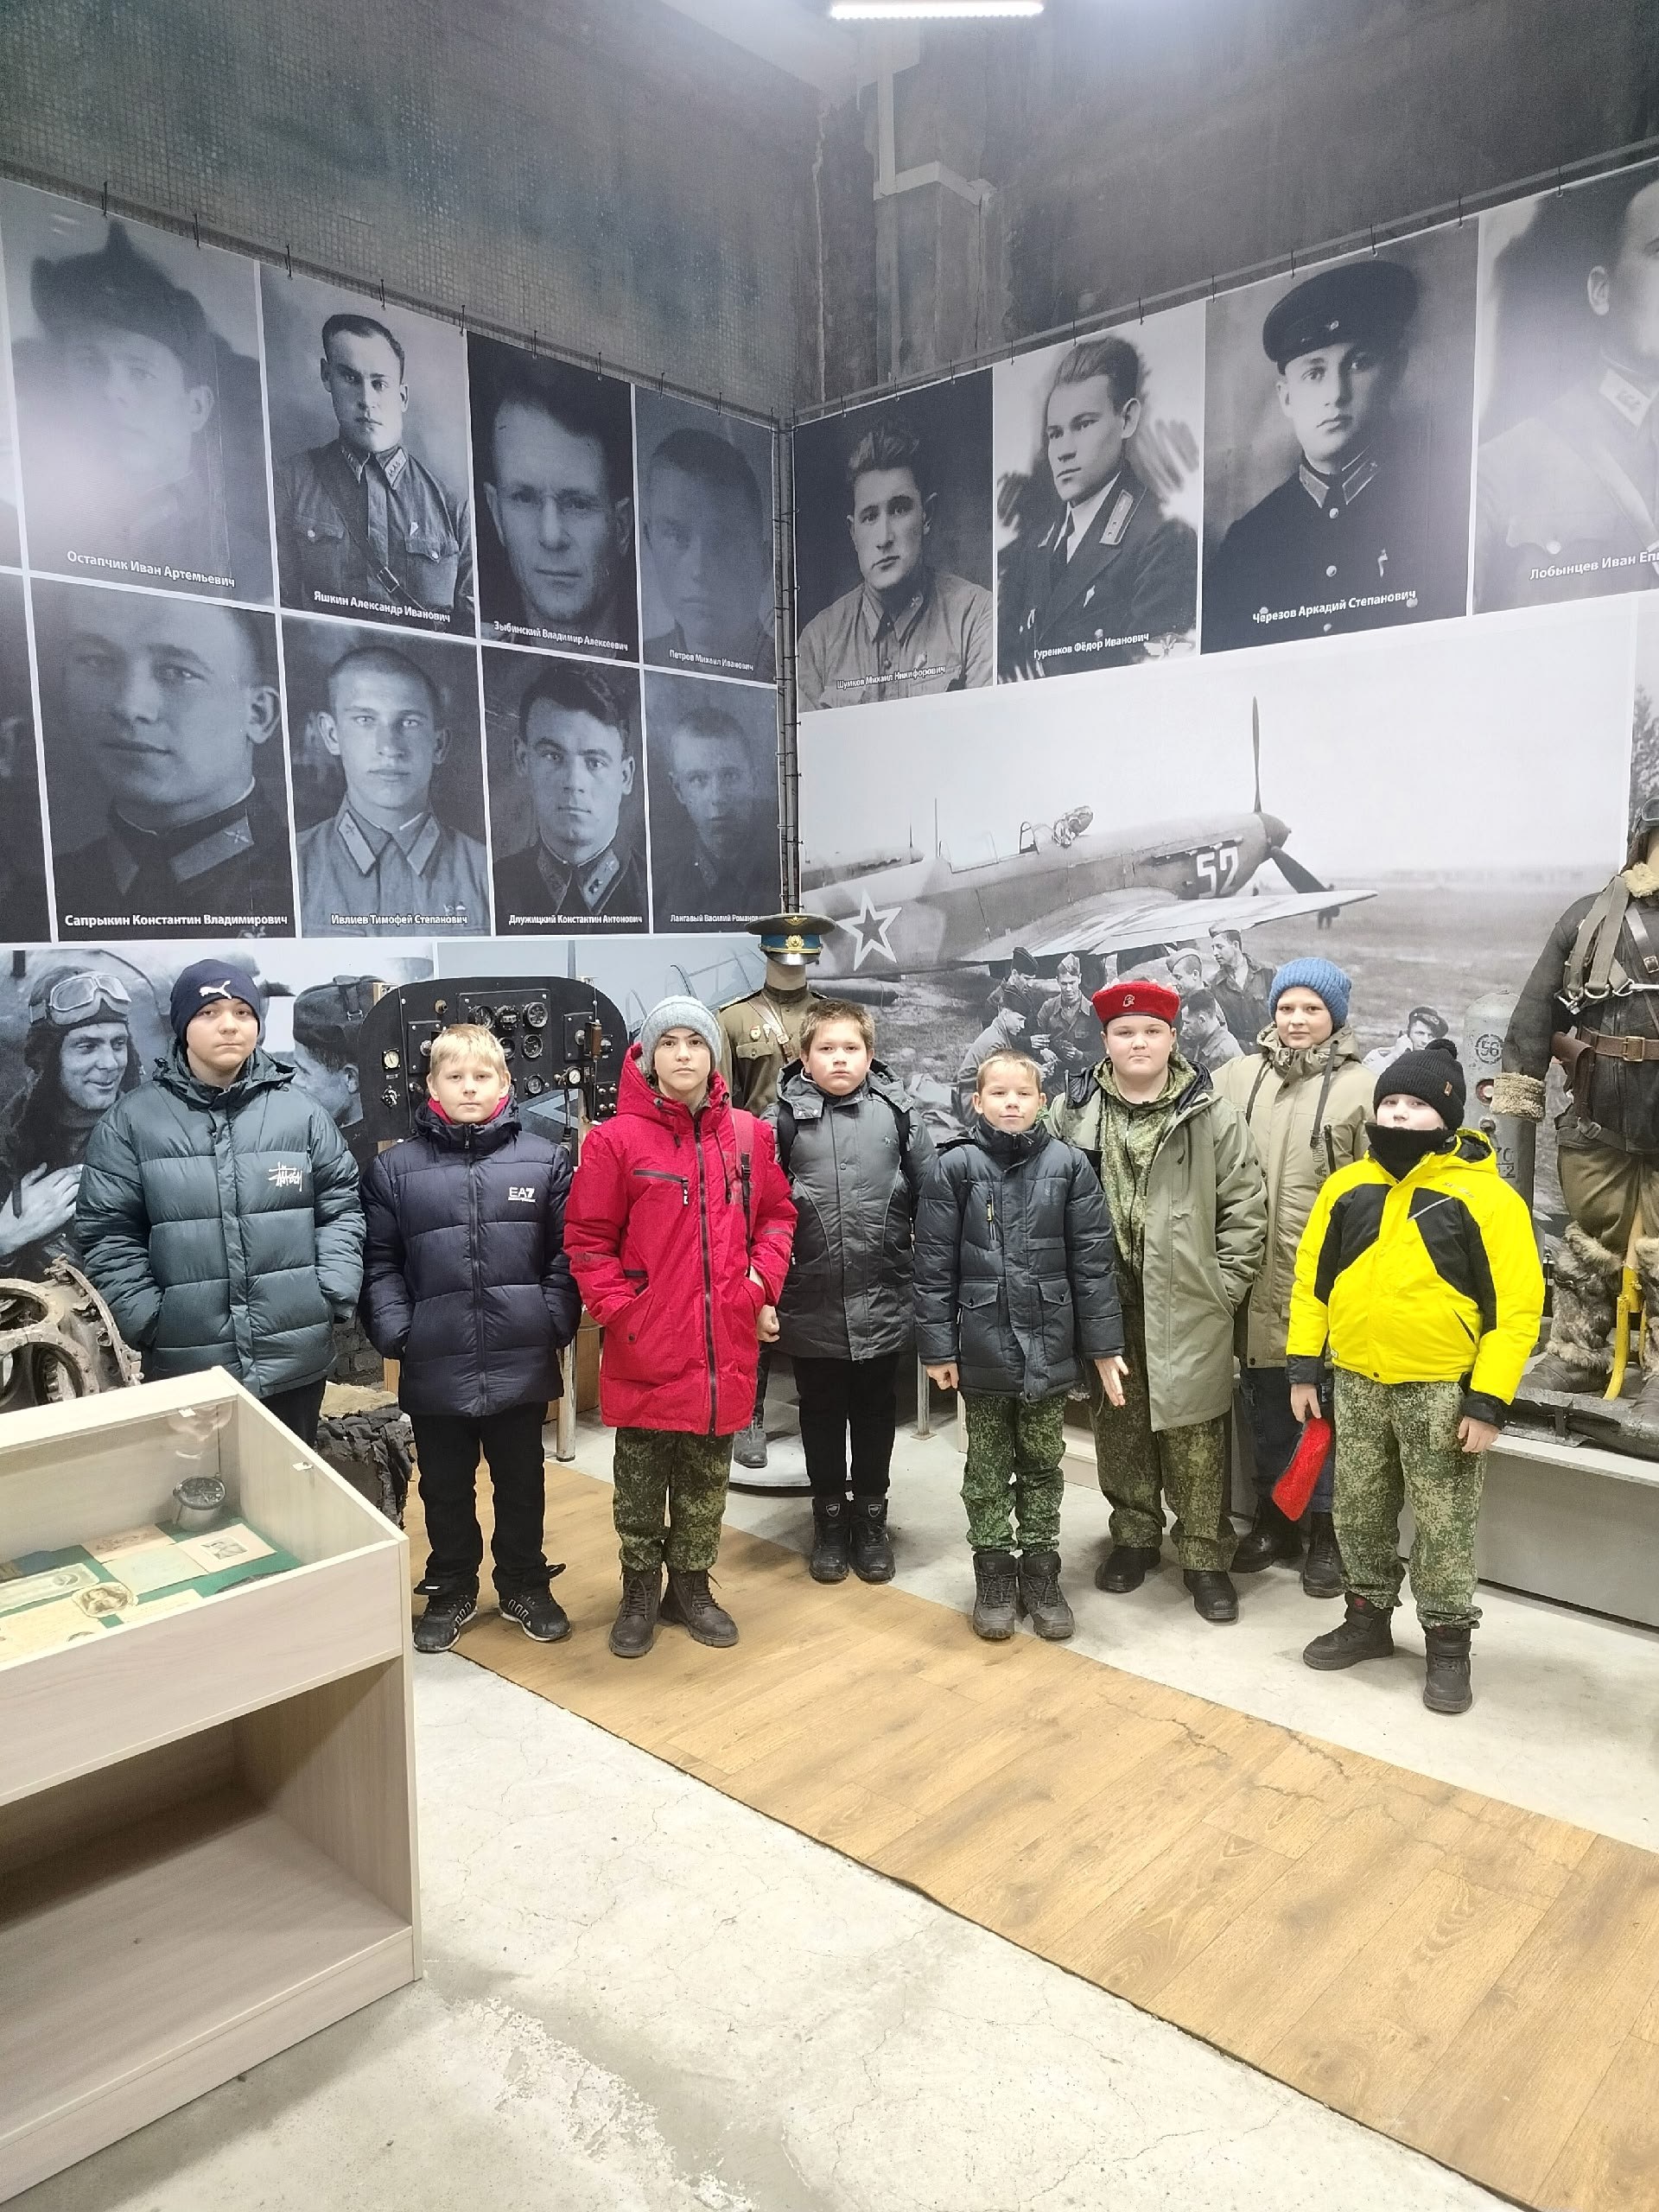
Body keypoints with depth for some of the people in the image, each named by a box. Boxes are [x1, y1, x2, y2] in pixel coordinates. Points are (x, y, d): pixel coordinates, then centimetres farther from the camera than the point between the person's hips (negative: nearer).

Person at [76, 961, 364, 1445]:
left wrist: (334, 1296, -4)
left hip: (296, 1361, 1)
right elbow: (108, 1231, 0)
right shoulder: (132, 1120, 0)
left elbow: (340, 1207, 7)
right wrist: (145, 1322, -7)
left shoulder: (300, 1110, 3)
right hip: (186, 1367, -1)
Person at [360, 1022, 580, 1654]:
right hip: (435, 1366, 0)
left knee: (522, 1481, 17)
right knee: (445, 1487, 17)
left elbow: (565, 1252, 1)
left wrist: (556, 1321, -8)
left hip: (522, 1361, 0)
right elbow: (379, 1261, 0)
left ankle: (524, 1585, 37)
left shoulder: (543, 1159, -1)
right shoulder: (395, 1168, -1)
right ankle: (451, 1590, 37)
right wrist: (394, 1330, -10)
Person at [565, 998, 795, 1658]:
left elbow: (776, 1215, 12)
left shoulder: (749, 1136, 3)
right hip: (646, 1351, -3)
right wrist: (620, 1312, -11)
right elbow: (587, 1239, -5)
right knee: (641, 1484, 12)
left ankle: (690, 1587, 35)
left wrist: (763, 1286, -1)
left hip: (726, 1348, 3)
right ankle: (639, 1593, 31)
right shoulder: (616, 1139, -8)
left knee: (706, 1483, 17)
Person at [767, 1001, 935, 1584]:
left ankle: (871, 1517, 33)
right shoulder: (782, 1119, -4)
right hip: (810, 1302, -1)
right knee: (821, 1412, 14)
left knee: (876, 1411, 15)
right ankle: (829, 1517, 33)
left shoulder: (898, 1115, 0)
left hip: (882, 1301, 1)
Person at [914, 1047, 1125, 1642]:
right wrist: (938, 1347, -5)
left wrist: (1103, 1346, -2)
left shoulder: (1069, 1165, -3)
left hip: (1050, 1346, 1)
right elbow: (934, 1264, -4)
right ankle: (994, 1579, 27)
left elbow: (1092, 1260, -1)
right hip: (982, 1347, -1)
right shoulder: (954, 1167, -6)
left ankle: (1040, 1576, 29)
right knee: (988, 1469, 12)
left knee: (1043, 1466, 14)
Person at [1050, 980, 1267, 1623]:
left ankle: (1205, 1556, 19)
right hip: (1105, 1301, 2)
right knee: (1119, 1425, 15)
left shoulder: (1211, 1114, -3)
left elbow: (1246, 1206, -1)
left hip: (1188, 1307, -2)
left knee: (1194, 1435, 4)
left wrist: (1226, 1286, -4)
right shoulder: (1072, 1113, 2)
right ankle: (1134, 1536, 33)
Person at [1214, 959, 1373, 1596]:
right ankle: (1271, 1518, 31)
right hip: (1255, 1277, 3)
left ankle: (1325, 1531, 23)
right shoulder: (1236, 1077, 4)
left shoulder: (1360, 1088, -5)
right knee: (1264, 1401, 15)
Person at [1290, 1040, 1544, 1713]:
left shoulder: (1486, 1196, -10)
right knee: (1359, 1515, 16)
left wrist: (1488, 1400, -14)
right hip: (1357, 1384, 4)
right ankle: (1368, 1618, 33)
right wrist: (1303, 1366, 4)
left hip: (1441, 1390, -4)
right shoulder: (1347, 1186, 3)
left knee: (1443, 1526, 7)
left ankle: (1448, 1644, 24)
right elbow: (1312, 1277, 8)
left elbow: (1516, 1305, -11)